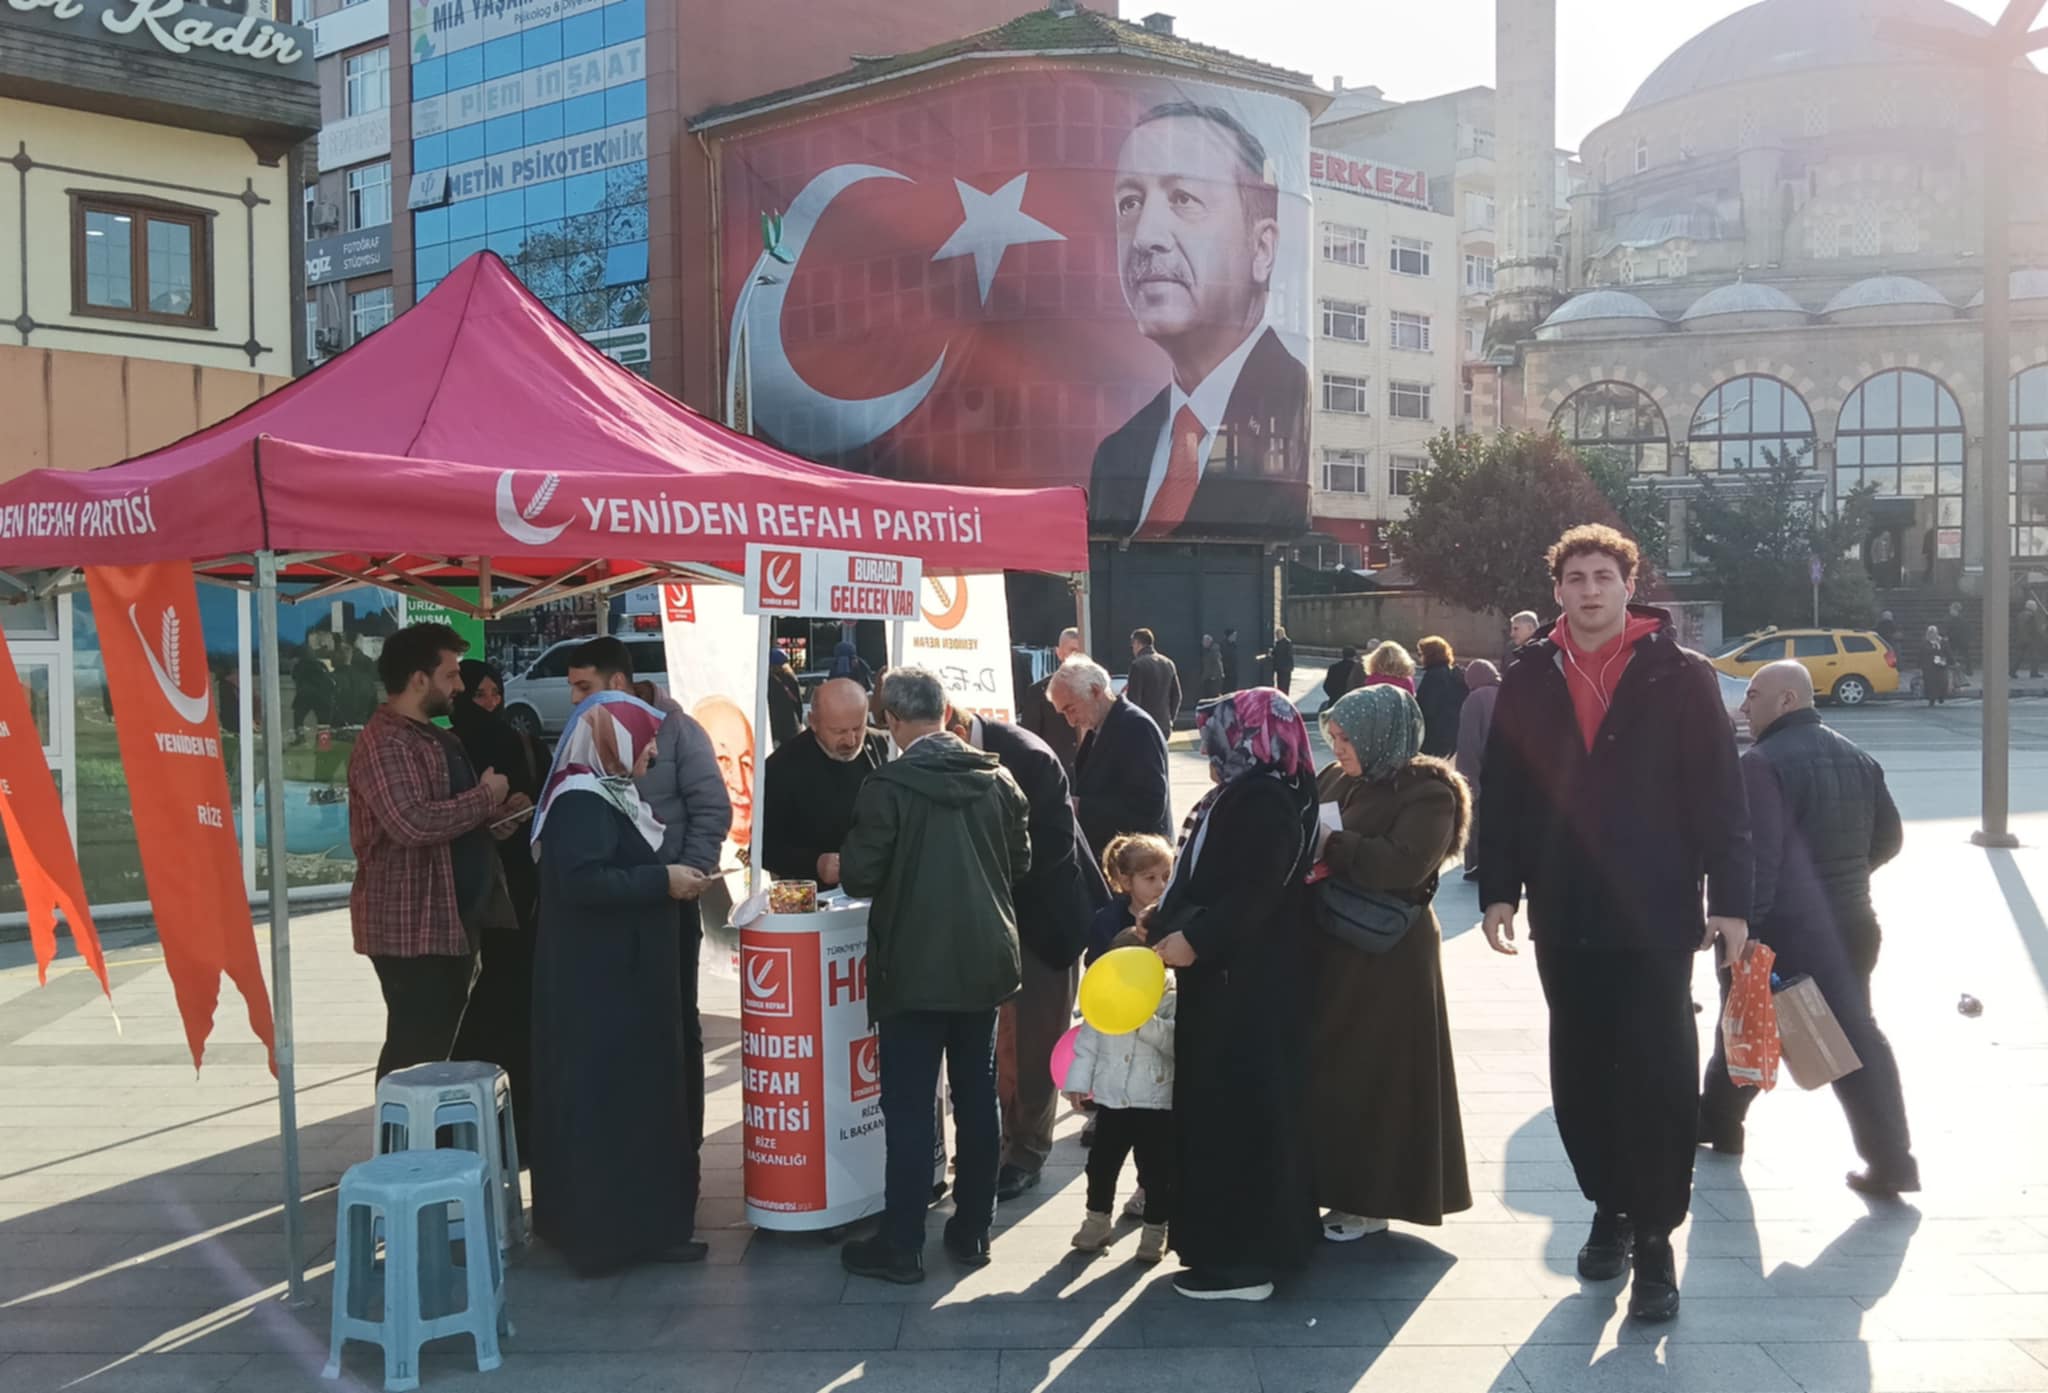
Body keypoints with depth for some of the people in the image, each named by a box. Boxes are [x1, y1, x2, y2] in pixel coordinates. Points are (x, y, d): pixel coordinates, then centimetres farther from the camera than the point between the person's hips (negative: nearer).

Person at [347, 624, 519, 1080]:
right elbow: (412, 822, -29)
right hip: (412, 925, -10)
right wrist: (486, 796, -16)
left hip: (451, 919, 10)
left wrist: (496, 816, 9)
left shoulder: (434, 737, 18)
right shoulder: (384, 743, -16)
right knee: (416, 1050, -7)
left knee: (439, 1044, 14)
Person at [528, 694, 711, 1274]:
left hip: (624, 977, 11)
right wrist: (662, 880, -22)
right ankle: (606, 1231, 6)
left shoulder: (612, 796, 15)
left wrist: (673, 877, 8)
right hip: (599, 982, -10)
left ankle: (642, 1221, 23)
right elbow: (582, 880, -28)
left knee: (637, 1092, 14)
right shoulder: (582, 802, -17)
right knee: (605, 1097, -3)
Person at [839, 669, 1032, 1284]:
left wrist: (839, 865, 8)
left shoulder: (888, 786, -15)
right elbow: (1020, 863, 10)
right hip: (984, 961, 5)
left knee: (909, 1107, 2)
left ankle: (900, 1246, 8)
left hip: (915, 968, -5)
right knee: (977, 1098, 13)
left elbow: (860, 876, -14)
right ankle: (973, 1231, 22)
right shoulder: (997, 779, 1)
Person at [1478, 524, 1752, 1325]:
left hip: (1655, 914, -3)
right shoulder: (1528, 680, 5)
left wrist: (1730, 898, -8)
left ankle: (1655, 1239, 10)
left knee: (1659, 1076, -1)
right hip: (1563, 917, 3)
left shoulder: (1679, 677, -2)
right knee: (1580, 1074, 12)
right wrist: (1499, 889, 2)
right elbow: (1501, 792, 7)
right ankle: (1610, 1206, 29)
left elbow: (1720, 794, -3)